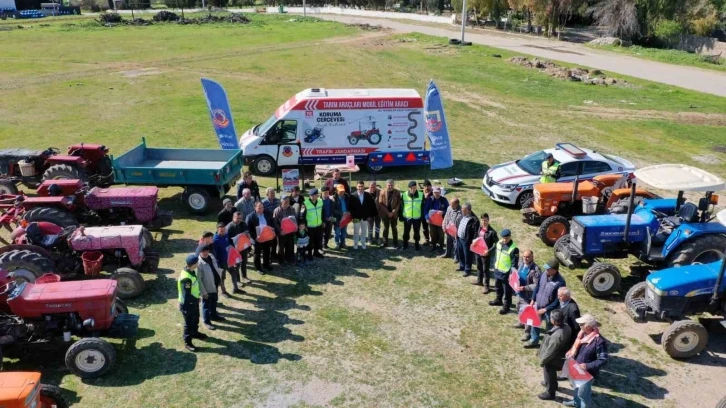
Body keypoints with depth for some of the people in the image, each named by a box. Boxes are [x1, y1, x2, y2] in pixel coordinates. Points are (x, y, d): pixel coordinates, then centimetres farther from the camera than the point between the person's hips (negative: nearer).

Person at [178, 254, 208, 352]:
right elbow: (187, 295, -28)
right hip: (188, 304, -9)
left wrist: (198, 293, 6)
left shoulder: (191, 271, -4)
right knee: (189, 323, 6)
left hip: (193, 301, 9)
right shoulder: (186, 278, -34)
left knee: (195, 319, 27)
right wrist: (198, 297, -17)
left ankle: (195, 333, 50)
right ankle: (187, 342, 22)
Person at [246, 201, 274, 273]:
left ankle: (266, 265, 37)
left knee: (267, 252, 19)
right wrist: (254, 237, -24)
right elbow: (249, 229, -15)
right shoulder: (251, 217, -13)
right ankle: (258, 268, 23)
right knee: (257, 254, 10)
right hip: (257, 239, -4)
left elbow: (272, 224, 9)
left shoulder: (267, 215, 1)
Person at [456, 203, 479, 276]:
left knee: (467, 256, 7)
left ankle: (467, 270, 22)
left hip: (466, 241, -8)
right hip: (459, 238, 9)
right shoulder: (463, 216, 2)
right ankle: (462, 266, 42)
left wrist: (473, 242, -21)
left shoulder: (474, 220, -25)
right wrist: (457, 234, 15)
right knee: (460, 253, 23)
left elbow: (476, 232, -22)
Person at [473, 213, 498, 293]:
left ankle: (486, 286, 12)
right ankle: (479, 281, 44)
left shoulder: (492, 231, -22)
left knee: (485, 269, 2)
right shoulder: (480, 228, 0)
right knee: (479, 267, 24)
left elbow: (496, 243, -18)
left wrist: (489, 251, -24)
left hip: (486, 253, -7)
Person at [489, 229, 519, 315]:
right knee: (498, 287, 26)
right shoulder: (499, 243, -3)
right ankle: (499, 300, 47)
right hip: (497, 270, 8)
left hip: (506, 273, -8)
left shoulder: (513, 249, -25)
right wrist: (495, 265, 16)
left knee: (507, 291, 8)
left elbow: (514, 264, -20)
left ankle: (506, 306, 22)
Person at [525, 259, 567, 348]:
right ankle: (534, 341, 47)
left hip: (549, 310, -7)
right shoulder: (544, 274, -10)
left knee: (549, 329, 13)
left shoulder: (560, 282, -28)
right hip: (538, 305, 7)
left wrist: (545, 309, -20)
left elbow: (558, 301, -22)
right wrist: (533, 300, 4)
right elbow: (537, 286, 6)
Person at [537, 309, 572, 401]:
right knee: (551, 373, 32)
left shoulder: (556, 336, -41)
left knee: (549, 373, 17)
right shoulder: (566, 326, -16)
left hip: (553, 360, -8)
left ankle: (550, 393, 37)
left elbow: (550, 352, -29)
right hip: (561, 355, 8)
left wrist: (542, 361, -11)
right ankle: (552, 384, 57)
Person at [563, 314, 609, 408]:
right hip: (577, 369, 8)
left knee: (583, 392, 12)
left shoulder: (599, 341, -31)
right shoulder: (583, 334, -7)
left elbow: (603, 360, -25)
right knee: (577, 387, 30)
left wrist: (587, 366, -33)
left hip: (588, 373, -8)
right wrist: (571, 352, -6)